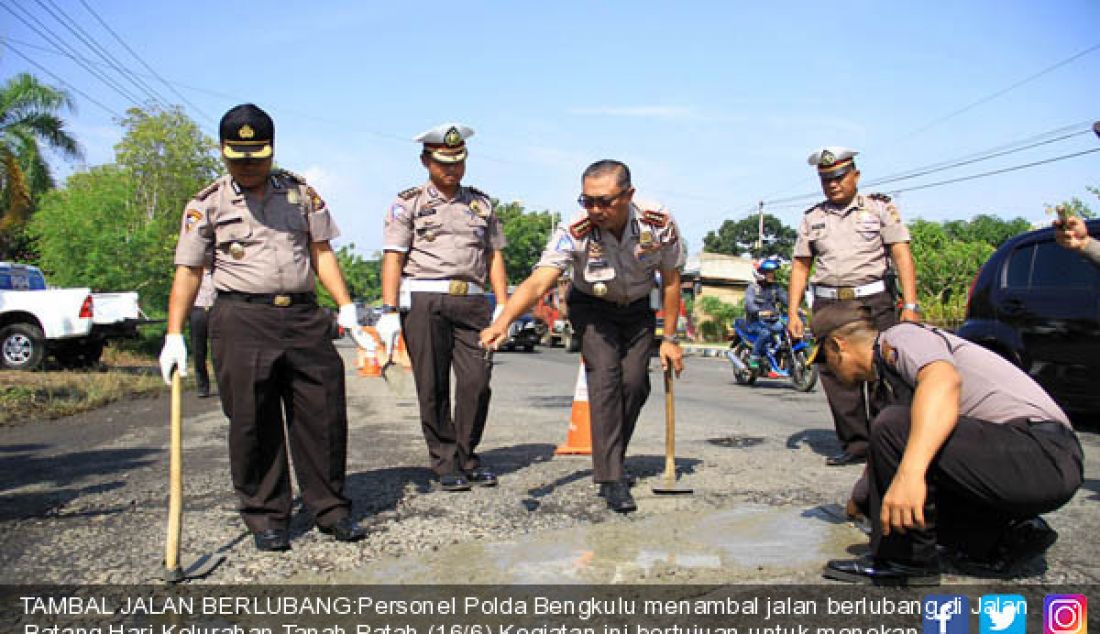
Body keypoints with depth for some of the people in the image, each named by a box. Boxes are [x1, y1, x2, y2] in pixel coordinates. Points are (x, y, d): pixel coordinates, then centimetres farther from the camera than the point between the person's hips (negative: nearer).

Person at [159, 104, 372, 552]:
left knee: (324, 415, 0)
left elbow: (322, 252, 13)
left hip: (304, 317, 2)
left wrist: (346, 307, 2)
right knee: (253, 424, -1)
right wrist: (174, 336, -5)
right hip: (242, 318, -2)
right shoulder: (206, 205, 7)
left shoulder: (301, 192, 13)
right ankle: (265, 518, 13)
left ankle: (330, 509, 13)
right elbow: (188, 272, 3)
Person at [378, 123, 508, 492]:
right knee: (433, 387, -1)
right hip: (424, 299, -3)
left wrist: (503, 307, 8)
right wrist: (389, 311, -9)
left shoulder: (482, 204, 20)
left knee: (477, 382, -4)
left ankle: (467, 457, 13)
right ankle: (446, 464, 10)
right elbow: (393, 258, 1)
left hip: (472, 301, 3)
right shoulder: (408, 204, 8)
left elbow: (494, 257, 18)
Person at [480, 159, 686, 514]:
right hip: (591, 307, -2)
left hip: (638, 308, 3)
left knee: (635, 382, -8)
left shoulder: (659, 224, -25)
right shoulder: (574, 232, -31)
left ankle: (610, 460, 14)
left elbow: (671, 280, -10)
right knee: (605, 375, -21)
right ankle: (611, 478, -19)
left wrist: (669, 339, -7)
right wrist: (503, 321, -61)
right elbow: (538, 282, -43)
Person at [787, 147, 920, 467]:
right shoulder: (812, 218, 16)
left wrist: (910, 305, -10)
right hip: (828, 306, 3)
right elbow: (800, 265, 15)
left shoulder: (880, 207, 7)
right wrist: (793, 312, 7)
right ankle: (856, 444, 9)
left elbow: (902, 255, 0)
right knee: (836, 377, 0)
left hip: (873, 301, -3)